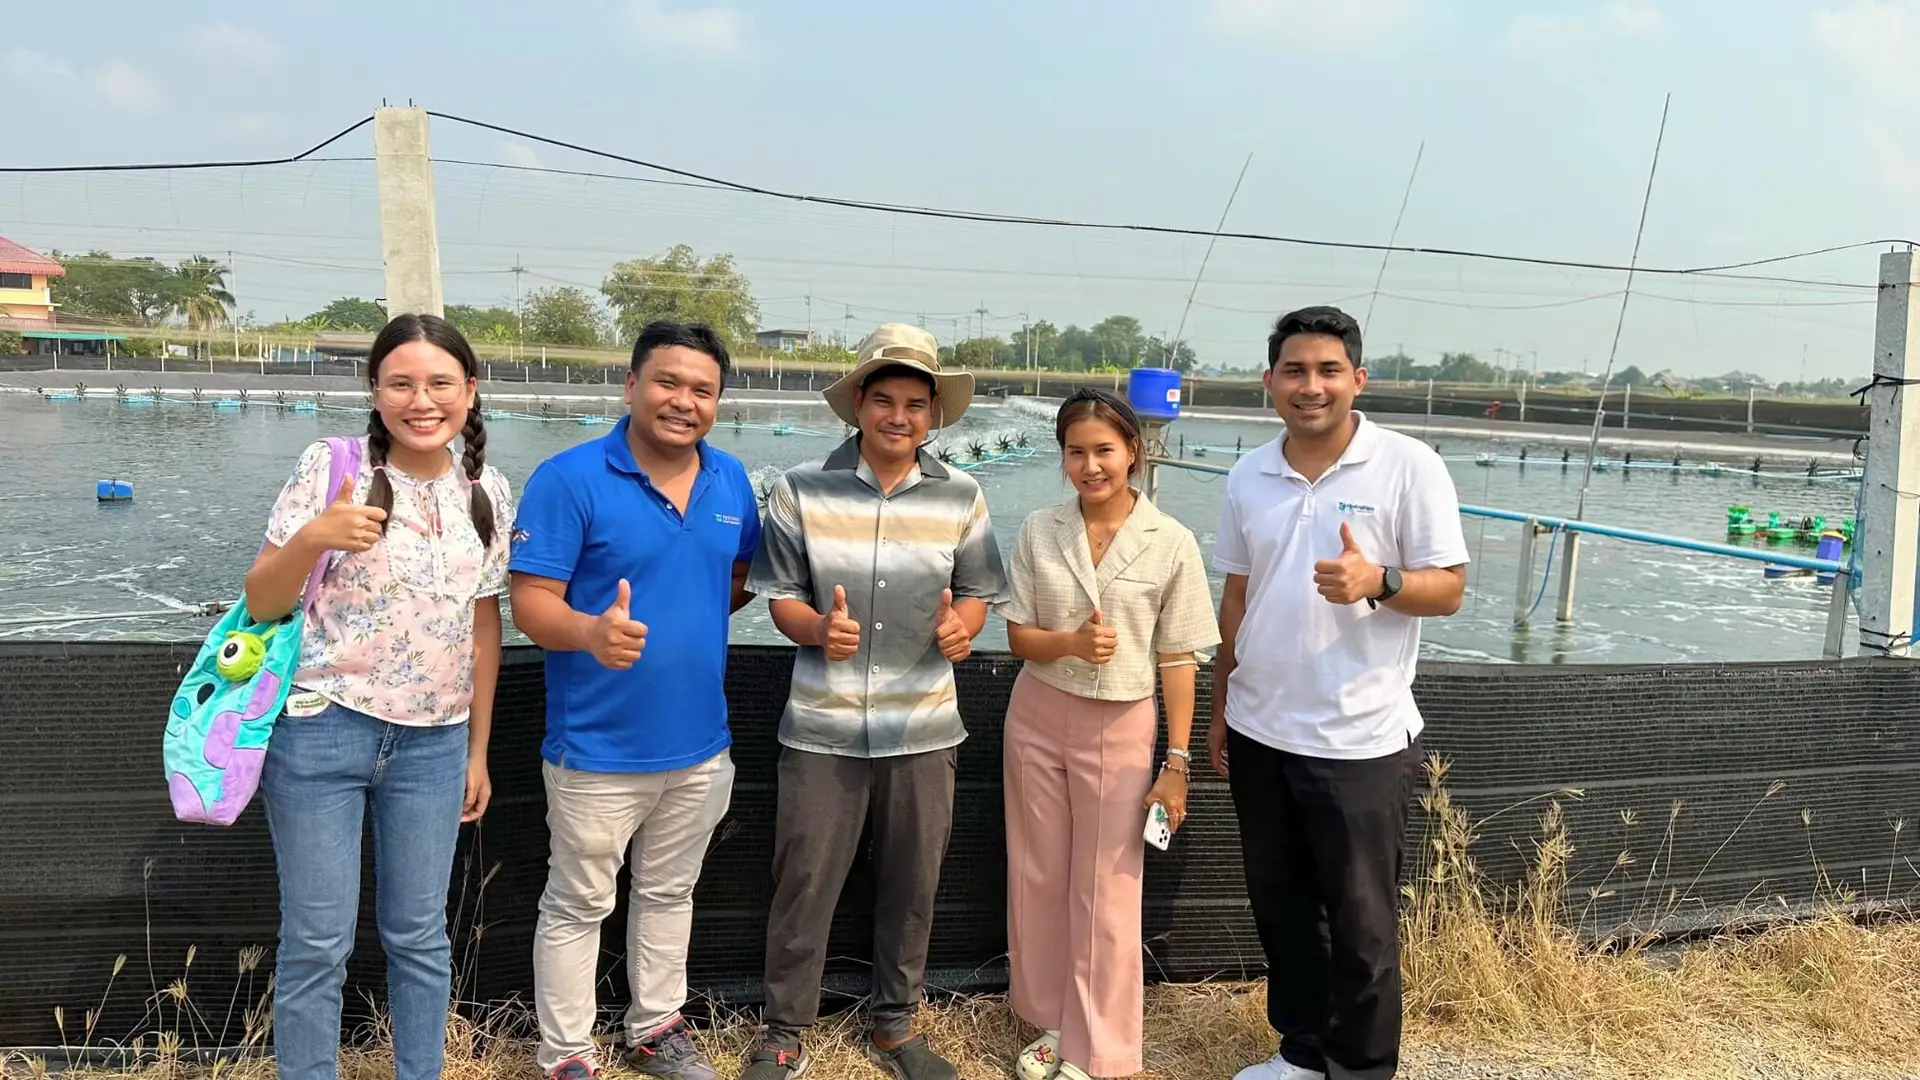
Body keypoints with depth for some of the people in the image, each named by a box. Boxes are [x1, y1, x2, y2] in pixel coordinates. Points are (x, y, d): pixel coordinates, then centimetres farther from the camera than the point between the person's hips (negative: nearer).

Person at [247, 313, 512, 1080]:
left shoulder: (487, 492, 3)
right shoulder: (330, 468, -8)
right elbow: (261, 604, -5)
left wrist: (478, 750, 11)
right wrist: (310, 538, -25)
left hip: (434, 742, 3)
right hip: (321, 729, -3)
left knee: (419, 932, 12)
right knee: (317, 939, 5)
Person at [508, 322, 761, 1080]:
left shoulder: (731, 481, 2)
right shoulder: (568, 478, -15)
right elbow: (531, 604, -19)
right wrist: (591, 630, -38)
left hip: (701, 743, 6)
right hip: (599, 748, -5)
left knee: (669, 894, 22)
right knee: (578, 906, 10)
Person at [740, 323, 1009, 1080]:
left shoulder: (961, 498, 0)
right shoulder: (801, 491, -5)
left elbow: (977, 592, 6)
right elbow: (779, 594, -1)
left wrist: (962, 628, -17)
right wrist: (816, 629, -22)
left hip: (924, 727, 2)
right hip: (823, 727, -2)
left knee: (911, 887, 14)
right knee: (803, 885, 6)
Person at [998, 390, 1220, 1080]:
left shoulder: (1172, 544, -9)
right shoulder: (1039, 532, -2)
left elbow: (1177, 660, -6)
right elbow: (1018, 636, 1)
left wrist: (1176, 762, -6)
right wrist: (1070, 642, -20)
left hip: (1119, 727, -3)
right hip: (1039, 716, 3)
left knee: (1106, 893, 4)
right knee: (1038, 877, 12)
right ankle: (1052, 1022, 31)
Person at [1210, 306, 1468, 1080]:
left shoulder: (1408, 466, -9)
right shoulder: (1248, 476, 5)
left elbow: (1450, 588, -8)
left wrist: (1378, 581, -28)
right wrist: (1221, 709, 13)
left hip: (1359, 741, -5)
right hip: (1259, 732, 5)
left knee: (1360, 922, 9)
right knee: (1279, 906, 18)